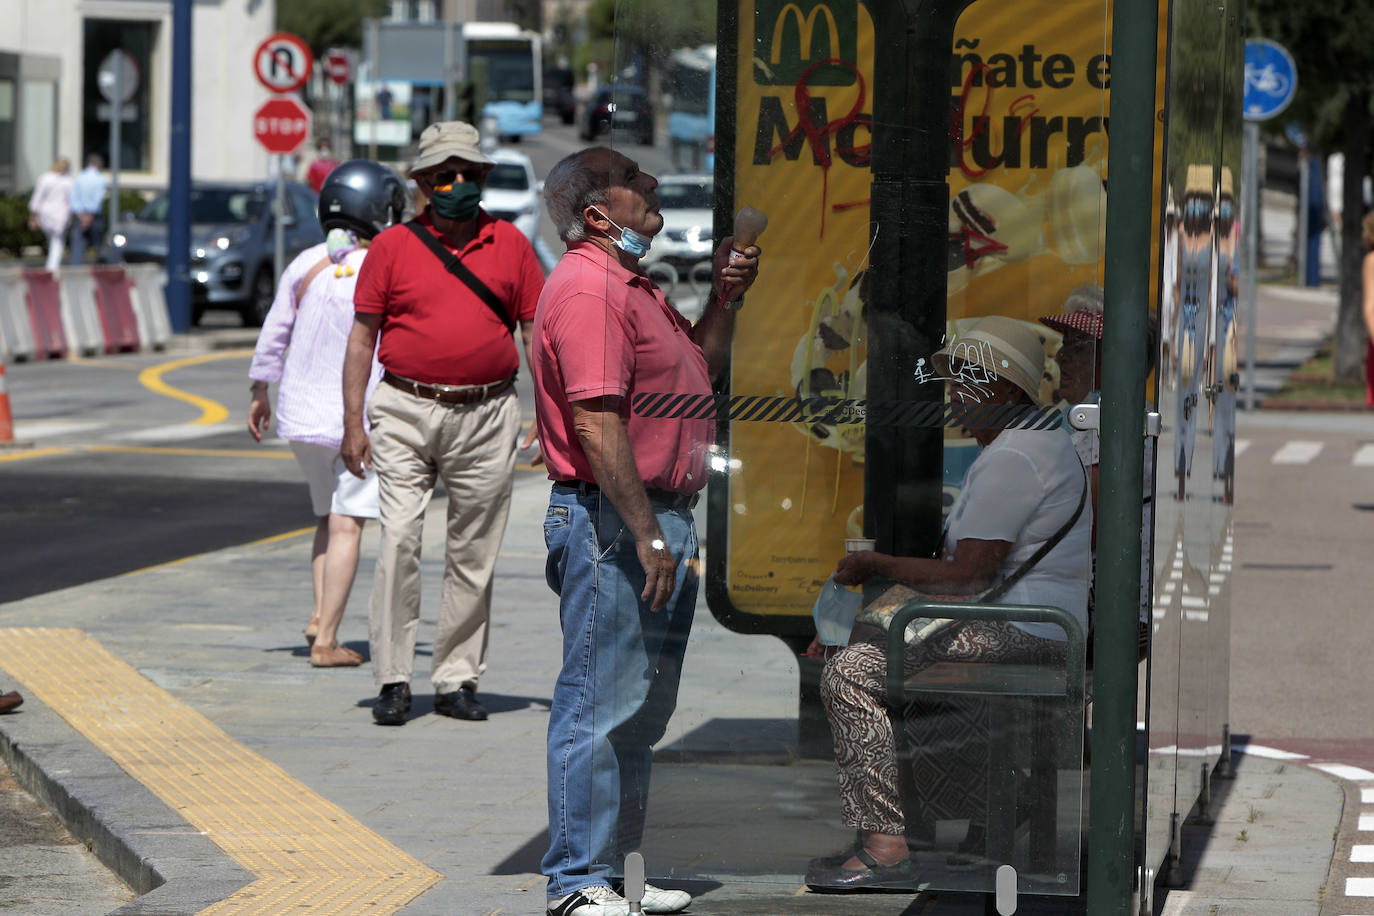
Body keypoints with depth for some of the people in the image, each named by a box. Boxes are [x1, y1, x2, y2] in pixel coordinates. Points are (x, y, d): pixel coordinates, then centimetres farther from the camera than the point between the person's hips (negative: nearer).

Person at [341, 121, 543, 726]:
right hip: (405, 412, -2)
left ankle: (456, 679, 12)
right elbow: (361, 337, 5)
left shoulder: (510, 244, 9)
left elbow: (536, 331, 11)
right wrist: (353, 421, -2)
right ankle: (393, 681, -7)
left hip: (486, 417, 2)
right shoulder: (392, 247, 4)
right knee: (398, 540, -11)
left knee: (474, 555, 4)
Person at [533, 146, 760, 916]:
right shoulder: (587, 287, -16)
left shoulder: (630, 285, 18)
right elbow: (597, 424, -22)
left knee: (643, 708, 15)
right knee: (601, 703, -7)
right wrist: (647, 534, -23)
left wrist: (725, 299, 12)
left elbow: (700, 369, 29)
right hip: (611, 521, -11)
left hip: (658, 520, 11)